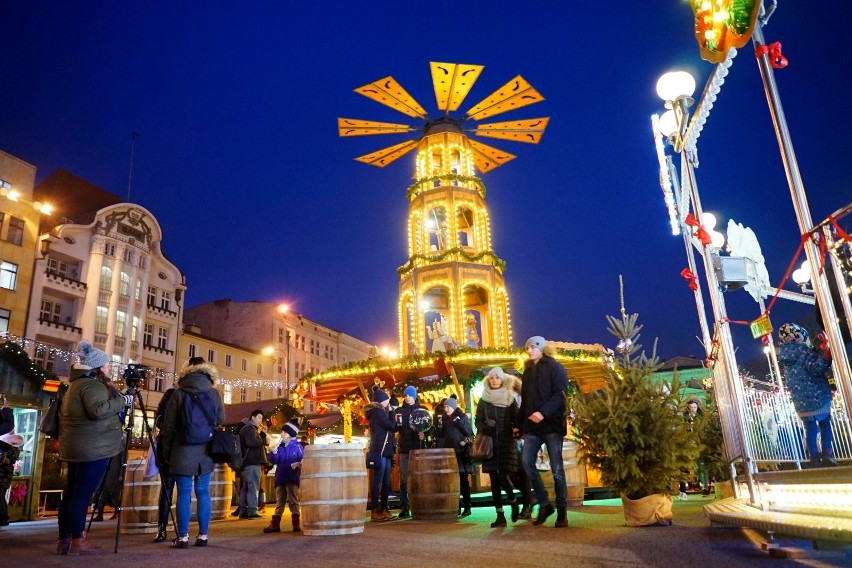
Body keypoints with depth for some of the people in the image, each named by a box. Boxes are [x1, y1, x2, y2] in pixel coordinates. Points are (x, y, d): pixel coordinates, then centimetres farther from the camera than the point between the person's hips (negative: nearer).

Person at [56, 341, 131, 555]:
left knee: (71, 492, 11)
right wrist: (122, 400, -19)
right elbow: (98, 411, -27)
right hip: (93, 448, -10)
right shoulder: (92, 385, -14)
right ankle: (77, 540, -2)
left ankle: (64, 539, 16)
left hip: (76, 447, 10)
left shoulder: (76, 383, 18)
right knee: (83, 493, -6)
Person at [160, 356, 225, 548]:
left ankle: (183, 537, 7)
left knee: (184, 493, 4)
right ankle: (203, 536, 12)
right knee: (203, 492, 8)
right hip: (206, 452, 2)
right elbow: (221, 421, 8)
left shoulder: (178, 394, -5)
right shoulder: (214, 393, 0)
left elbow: (168, 426, -2)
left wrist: (166, 451, 8)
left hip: (183, 451, -2)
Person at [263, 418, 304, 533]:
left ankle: (296, 524, 1)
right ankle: (275, 524, 11)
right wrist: (274, 451, -9)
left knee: (293, 501, -2)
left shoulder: (297, 446, -2)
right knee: (279, 502, 9)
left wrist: (296, 464, -20)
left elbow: (303, 461, -2)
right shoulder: (280, 446, 11)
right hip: (280, 478, 5)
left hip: (292, 479, -5)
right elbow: (272, 460, 7)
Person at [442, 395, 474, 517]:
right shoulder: (445, 419, 14)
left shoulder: (462, 417, -2)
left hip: (461, 453, -5)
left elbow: (470, 433, -7)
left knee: (463, 480, -2)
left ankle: (467, 507, 3)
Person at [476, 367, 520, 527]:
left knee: (502, 477, -11)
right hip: (490, 444, 2)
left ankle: (513, 502, 18)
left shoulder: (510, 399, 6)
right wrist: (484, 428, -13)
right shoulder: (483, 400, 9)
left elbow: (516, 419, 3)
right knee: (494, 480, 1)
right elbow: (478, 421, 7)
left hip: (506, 443, -2)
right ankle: (500, 516, 8)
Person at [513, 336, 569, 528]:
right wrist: (518, 424, 14)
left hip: (552, 424, -5)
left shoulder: (554, 368, 1)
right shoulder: (527, 372, 20)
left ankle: (562, 511, 8)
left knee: (556, 468, -2)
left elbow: (560, 394, -11)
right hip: (532, 426, 5)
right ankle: (544, 504, 4)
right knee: (527, 462, -9)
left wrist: (544, 412, -24)